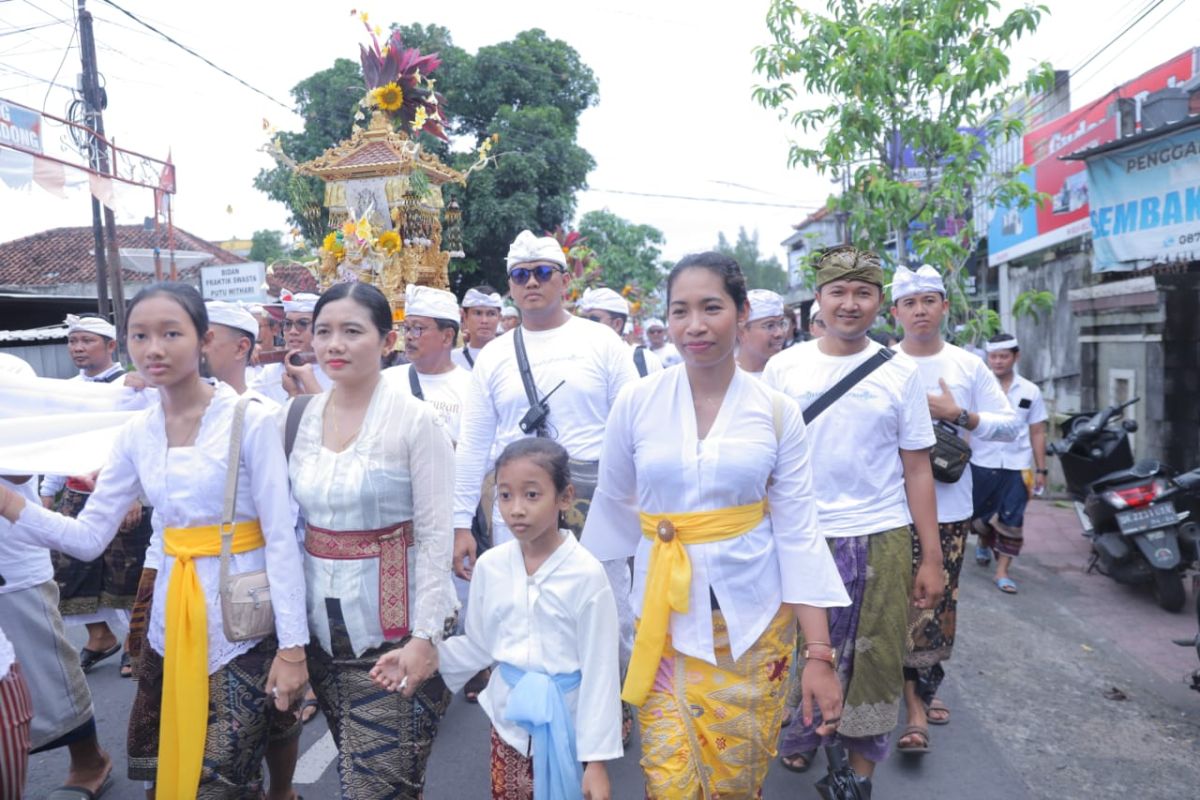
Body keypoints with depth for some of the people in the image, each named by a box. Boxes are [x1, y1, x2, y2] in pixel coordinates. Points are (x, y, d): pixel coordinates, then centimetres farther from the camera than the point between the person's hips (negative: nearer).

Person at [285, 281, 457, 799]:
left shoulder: (417, 421, -12)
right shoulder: (298, 417, 3)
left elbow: (435, 535, -13)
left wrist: (425, 636, -17)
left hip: (393, 628, -5)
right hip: (323, 625, 5)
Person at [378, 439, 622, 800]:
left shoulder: (586, 574, -19)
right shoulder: (489, 566, -7)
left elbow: (599, 671, -14)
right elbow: (479, 646, 5)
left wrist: (596, 757, -12)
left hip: (566, 726, -4)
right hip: (509, 721, 4)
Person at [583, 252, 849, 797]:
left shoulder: (777, 411, -5)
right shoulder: (636, 401, -6)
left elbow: (798, 530, -5)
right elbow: (612, 510, 6)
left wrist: (821, 653, -7)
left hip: (755, 618, 1)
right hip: (666, 616, 0)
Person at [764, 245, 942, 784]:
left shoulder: (899, 372, 3)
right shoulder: (783, 368, 1)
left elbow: (917, 469, 5)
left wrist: (931, 558, 2)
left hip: (883, 541, 1)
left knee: (876, 659, 8)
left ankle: (861, 767, 29)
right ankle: (798, 744, 34)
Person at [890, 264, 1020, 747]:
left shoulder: (968, 366, 4)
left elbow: (1010, 426, 2)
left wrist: (959, 415, -12)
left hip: (950, 507, 3)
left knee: (939, 600, 11)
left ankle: (924, 688, 29)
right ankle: (916, 704, 5)